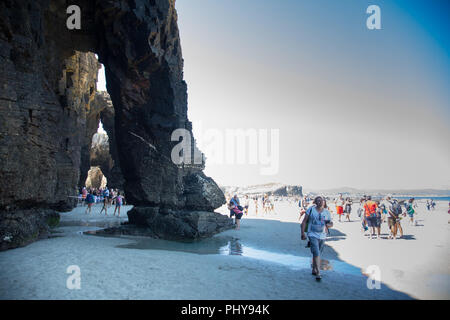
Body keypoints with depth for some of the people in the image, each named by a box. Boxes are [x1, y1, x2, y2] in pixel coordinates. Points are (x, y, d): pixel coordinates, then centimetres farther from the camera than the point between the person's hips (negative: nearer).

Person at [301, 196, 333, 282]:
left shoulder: (327, 212, 3)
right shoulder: (311, 209, -5)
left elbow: (331, 223, 12)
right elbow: (304, 221, -2)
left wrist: (329, 224, -12)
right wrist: (302, 233, -7)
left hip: (322, 236, 4)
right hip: (313, 235, -4)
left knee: (318, 254, 15)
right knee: (316, 253, -15)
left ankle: (314, 270, 32)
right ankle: (318, 273, -12)